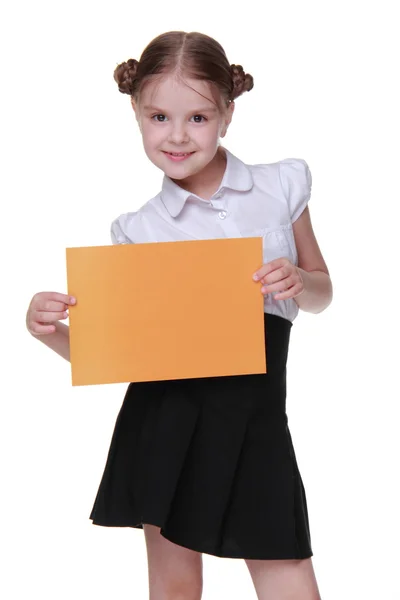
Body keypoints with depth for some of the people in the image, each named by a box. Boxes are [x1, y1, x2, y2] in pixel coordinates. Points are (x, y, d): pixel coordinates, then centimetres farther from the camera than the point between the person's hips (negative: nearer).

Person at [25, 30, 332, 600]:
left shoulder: (283, 185, 4)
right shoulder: (138, 228, 2)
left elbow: (322, 293, 15)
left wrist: (298, 283, -8)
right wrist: (48, 330, -14)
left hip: (256, 418, 1)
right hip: (168, 418, 0)